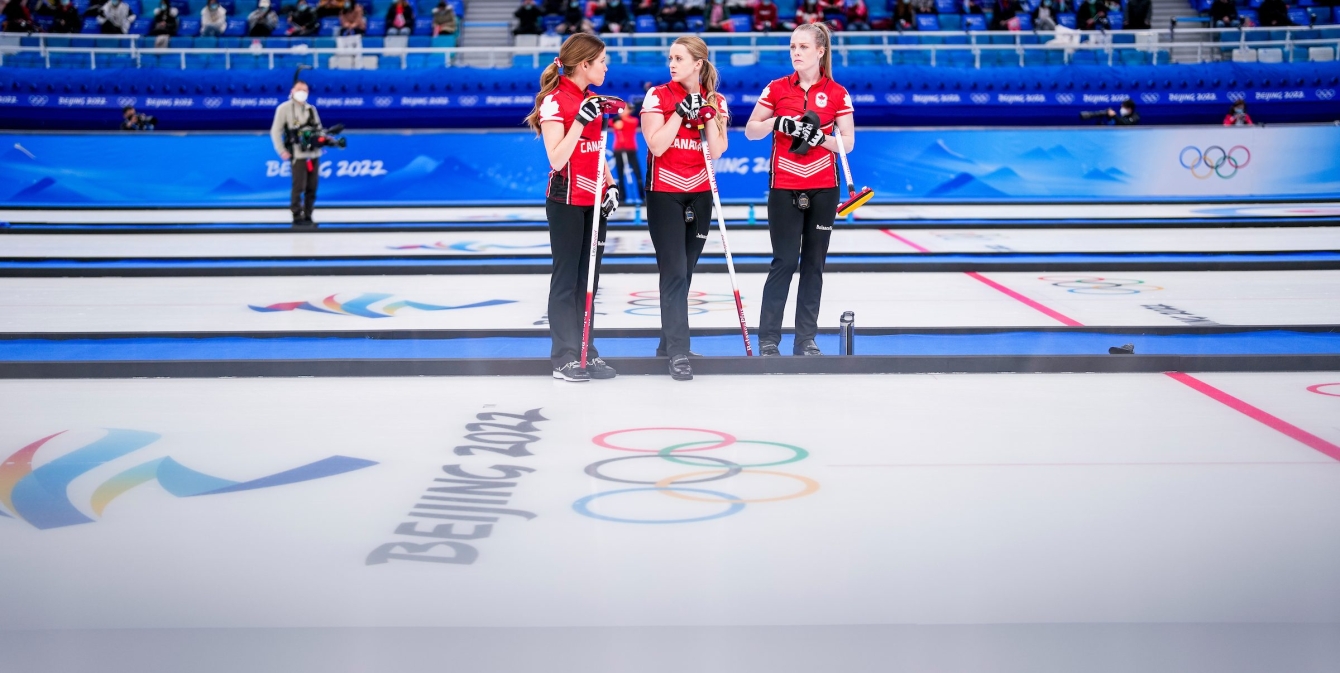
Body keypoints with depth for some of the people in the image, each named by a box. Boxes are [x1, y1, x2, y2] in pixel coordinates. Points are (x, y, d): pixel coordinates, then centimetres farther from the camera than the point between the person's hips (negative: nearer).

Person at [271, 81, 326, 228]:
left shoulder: (311, 109, 16)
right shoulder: (284, 108, 2)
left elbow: (319, 129, 23)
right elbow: (275, 131, 0)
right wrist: (281, 151, -8)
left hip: (314, 154, 5)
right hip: (298, 154, -5)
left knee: (311, 188, 4)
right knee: (298, 187, -10)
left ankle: (308, 217, 11)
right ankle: (297, 218, -5)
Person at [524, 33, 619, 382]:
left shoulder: (592, 100, 12)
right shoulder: (555, 101, -13)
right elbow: (557, 159, -20)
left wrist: (611, 184, 5)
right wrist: (580, 120, -26)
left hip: (594, 200, 8)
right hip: (566, 200, -8)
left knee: (589, 278, 10)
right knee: (567, 278, -2)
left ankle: (585, 351, 17)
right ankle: (565, 357, 4)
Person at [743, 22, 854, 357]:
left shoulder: (837, 93, 2)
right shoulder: (776, 88, 2)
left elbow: (848, 142, 1)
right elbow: (750, 131, 5)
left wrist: (819, 138, -17)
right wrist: (778, 122, -13)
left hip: (823, 188, 1)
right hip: (784, 188, -1)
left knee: (814, 263, 5)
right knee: (785, 261, -6)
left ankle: (806, 339, 12)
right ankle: (768, 339, 1)